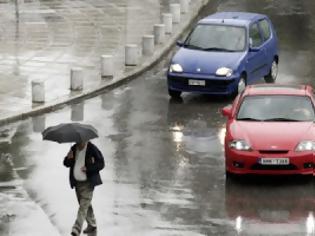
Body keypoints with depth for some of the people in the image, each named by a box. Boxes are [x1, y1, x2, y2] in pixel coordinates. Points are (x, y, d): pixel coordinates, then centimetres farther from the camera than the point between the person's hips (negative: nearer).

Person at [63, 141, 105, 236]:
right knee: (86, 205, 16)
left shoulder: (92, 149, -11)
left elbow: (101, 164, -10)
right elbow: (66, 164, 9)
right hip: (77, 182, 6)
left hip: (87, 183, -6)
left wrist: (88, 168, -22)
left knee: (83, 206, -12)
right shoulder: (73, 149, 5)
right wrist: (68, 158, -14)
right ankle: (92, 225, 31)